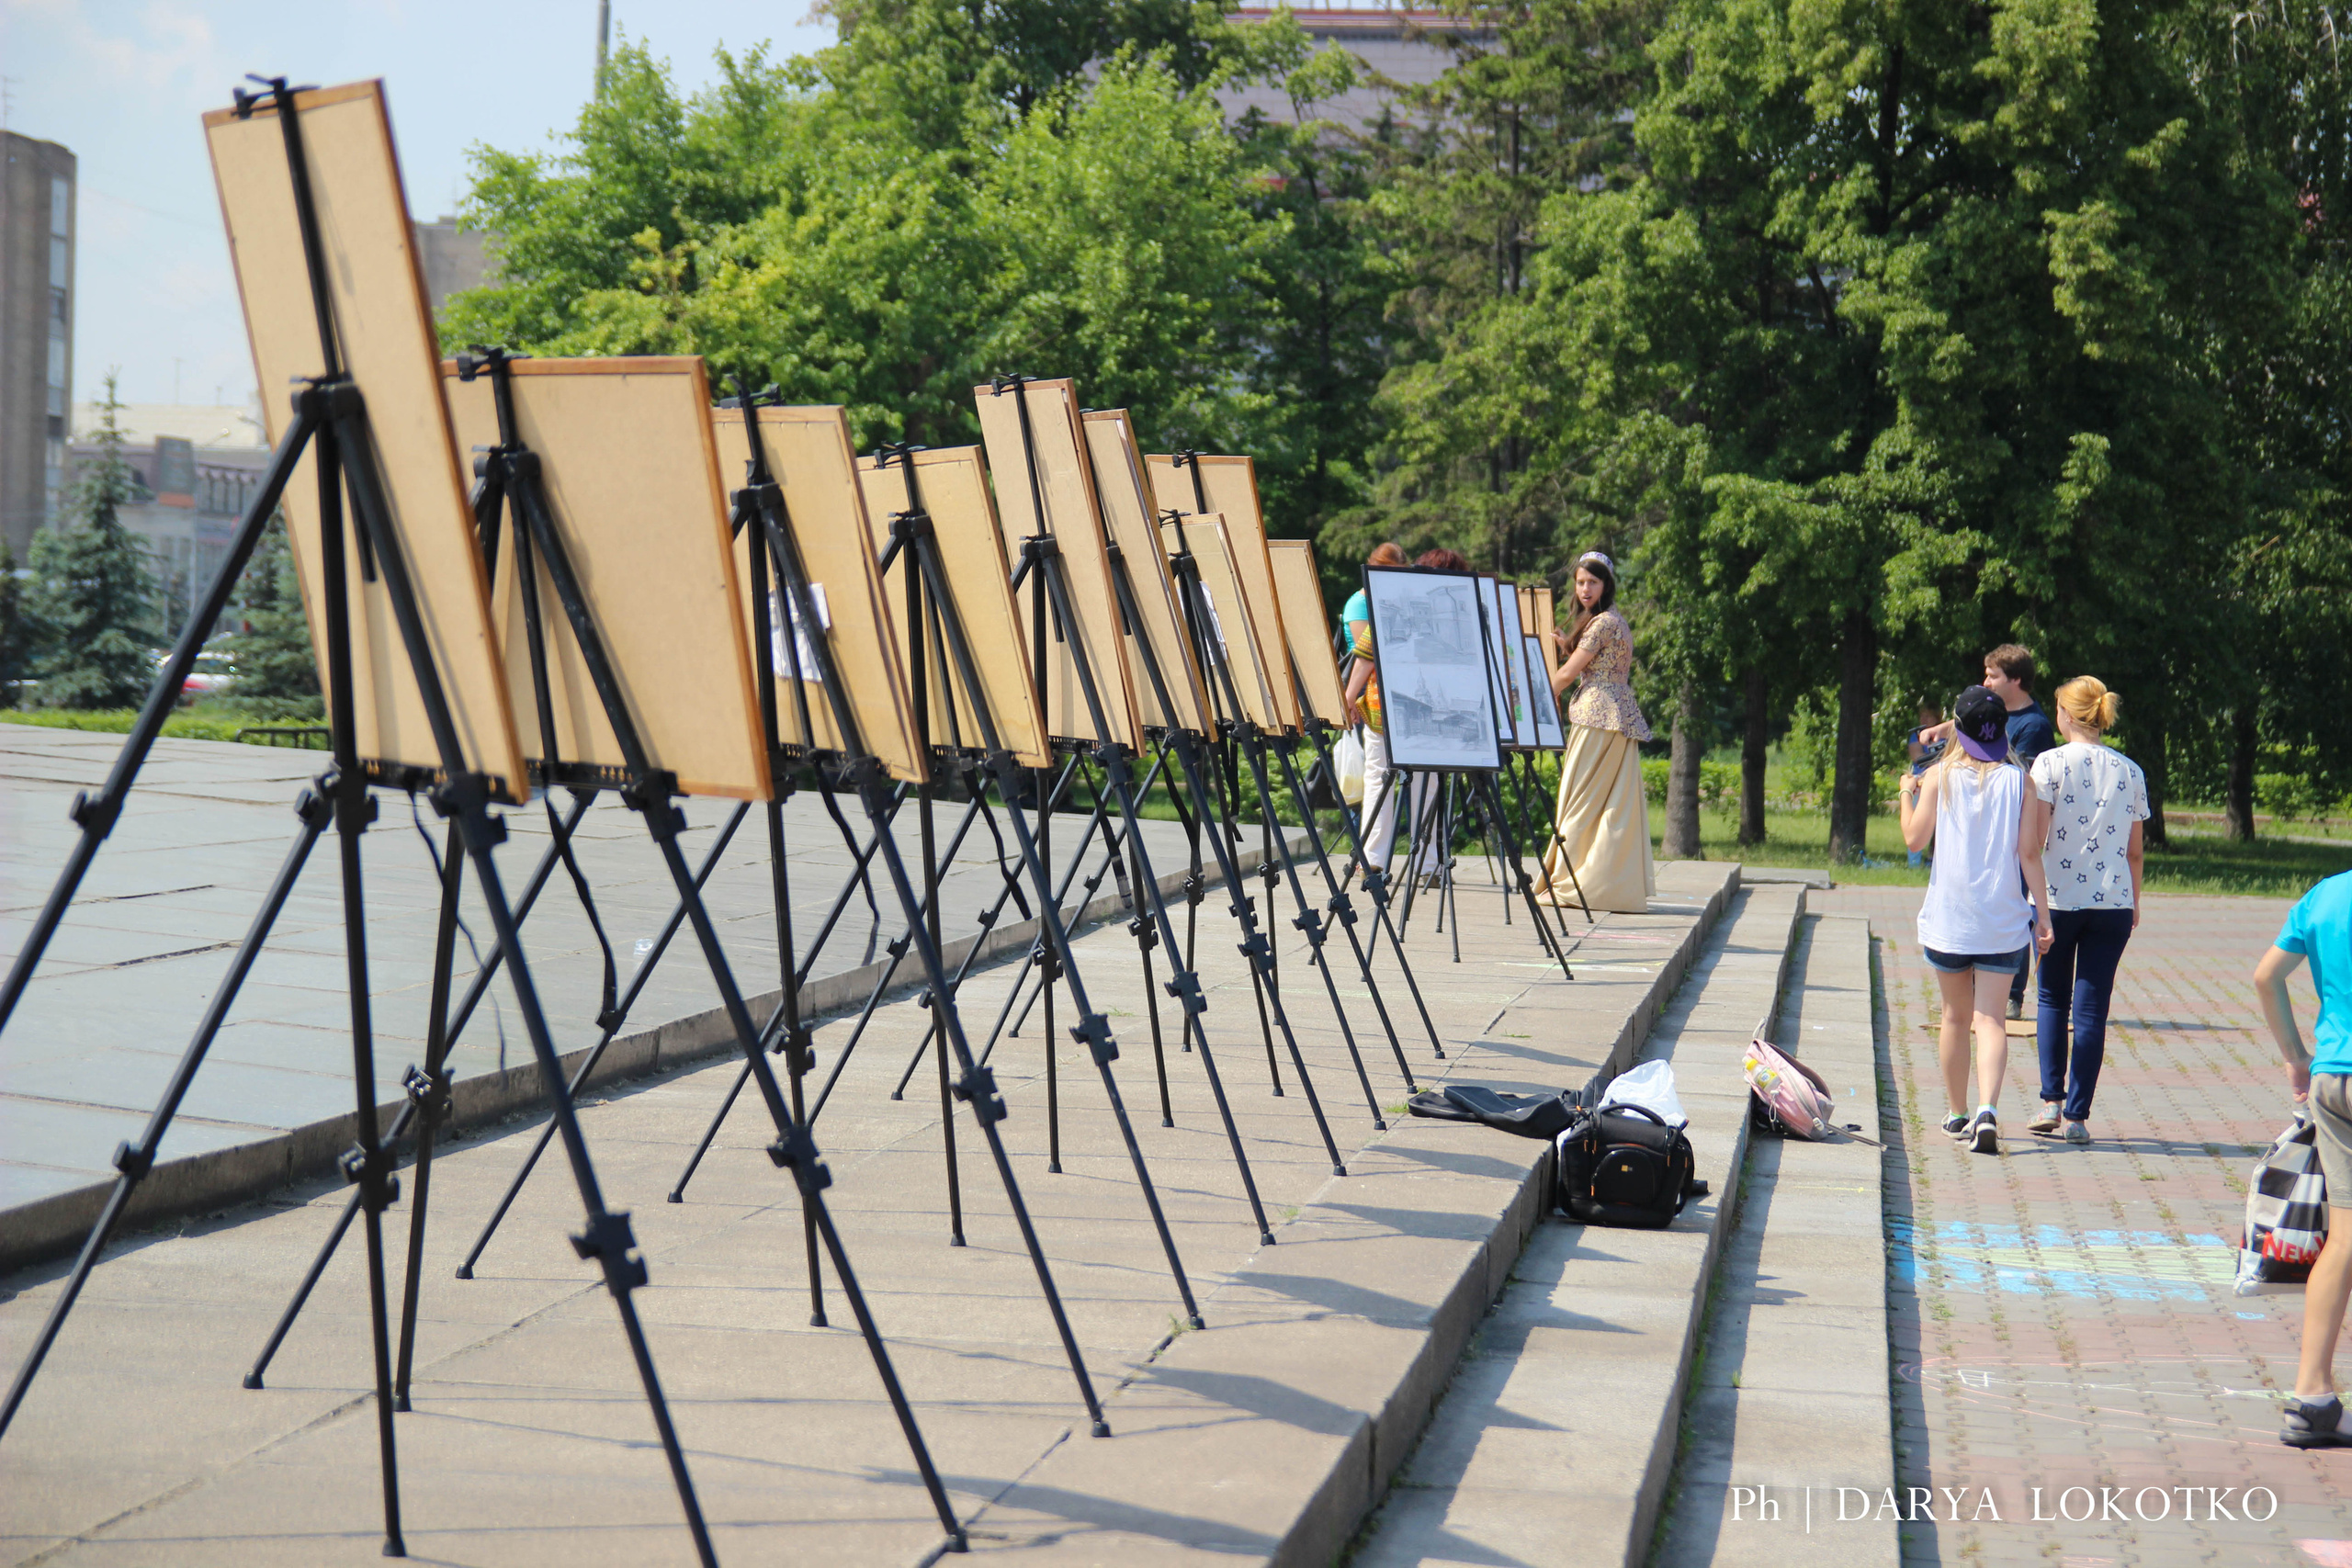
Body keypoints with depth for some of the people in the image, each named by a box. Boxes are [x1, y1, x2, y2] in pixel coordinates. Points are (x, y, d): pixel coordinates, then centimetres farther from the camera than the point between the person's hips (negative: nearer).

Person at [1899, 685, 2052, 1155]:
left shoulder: (1939, 777, -3)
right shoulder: (2018, 780, -2)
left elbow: (1915, 838, -2)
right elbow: (2029, 852, -4)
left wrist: (1907, 795, 16)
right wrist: (2043, 913, 2)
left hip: (1948, 920, 0)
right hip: (2002, 921, 0)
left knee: (1956, 1015, 14)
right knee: (1991, 1017, -2)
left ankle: (1958, 1115, 24)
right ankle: (1987, 1110, -22)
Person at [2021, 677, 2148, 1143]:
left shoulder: (2049, 763, -5)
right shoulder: (2131, 772, 5)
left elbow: (2034, 839, -10)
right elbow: (2134, 850, 10)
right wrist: (2134, 903, 22)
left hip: (2058, 896, -2)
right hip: (2112, 901, 2)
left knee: (2053, 998, 15)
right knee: (2091, 1008, 4)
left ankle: (2052, 1101, 8)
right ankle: (2077, 1116, 3)